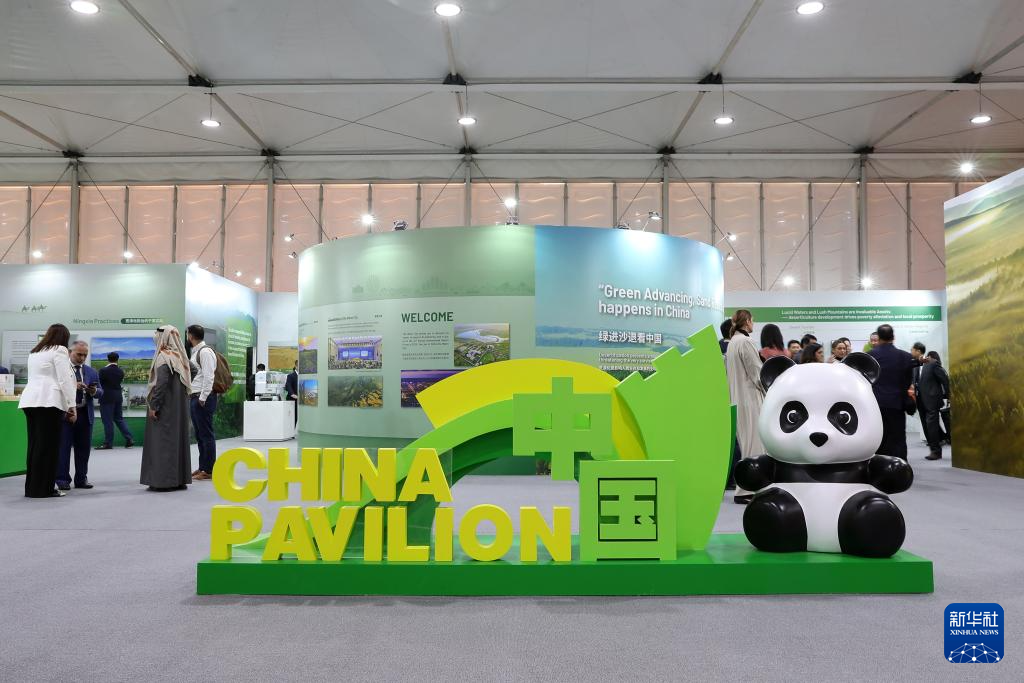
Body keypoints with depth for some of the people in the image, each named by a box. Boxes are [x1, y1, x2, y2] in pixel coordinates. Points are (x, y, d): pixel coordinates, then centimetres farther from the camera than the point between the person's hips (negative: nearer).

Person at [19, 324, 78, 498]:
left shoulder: (34, 352, 23)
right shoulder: (59, 350, -1)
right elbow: (65, 380, -7)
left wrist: (72, 385, 36)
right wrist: (72, 406, -4)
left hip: (30, 400, 8)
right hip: (49, 401, -8)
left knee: (34, 445, 9)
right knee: (49, 446, -4)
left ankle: (32, 488, 12)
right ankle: (44, 488, -3)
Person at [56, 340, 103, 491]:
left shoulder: (92, 372, 14)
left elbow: (101, 393, 12)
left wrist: (94, 391, -10)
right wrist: (72, 386, -21)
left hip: (85, 414, 4)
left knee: (84, 448, 8)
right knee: (64, 447, -1)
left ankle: (81, 479, 16)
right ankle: (63, 479, 5)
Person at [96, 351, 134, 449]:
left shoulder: (103, 371, -13)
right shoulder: (121, 371, 2)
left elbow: (99, 383, -6)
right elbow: (120, 381, 9)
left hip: (107, 398, -6)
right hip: (118, 397, 6)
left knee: (107, 421, -1)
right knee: (119, 419, 14)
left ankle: (108, 443, 3)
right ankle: (129, 439, 8)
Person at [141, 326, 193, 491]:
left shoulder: (164, 357, -13)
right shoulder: (179, 356, 11)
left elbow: (161, 383, -21)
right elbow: (186, 382, 12)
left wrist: (153, 405, -17)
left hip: (165, 408, -8)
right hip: (180, 407, 8)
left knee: (163, 441, -3)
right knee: (178, 439, 10)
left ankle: (164, 480, -1)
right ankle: (180, 479, 14)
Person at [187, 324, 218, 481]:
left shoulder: (205, 352, -12)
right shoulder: (196, 352, 18)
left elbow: (208, 377, -19)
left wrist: (202, 398, -20)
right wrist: (194, 397, 14)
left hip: (203, 399, -10)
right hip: (195, 398, 10)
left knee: (206, 434, -5)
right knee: (200, 435, 14)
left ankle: (209, 471, -1)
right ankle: (202, 467, 22)